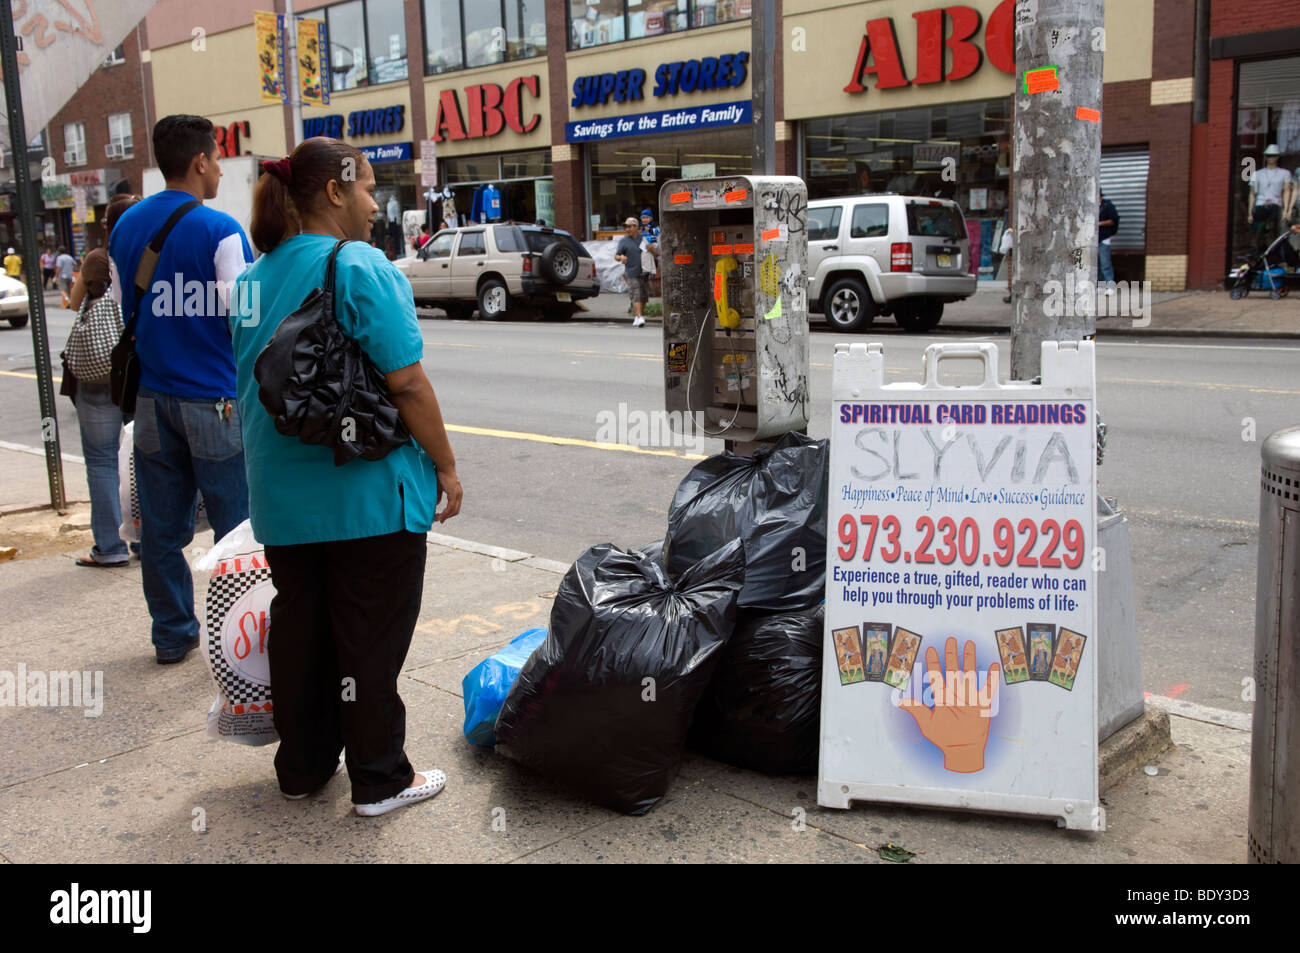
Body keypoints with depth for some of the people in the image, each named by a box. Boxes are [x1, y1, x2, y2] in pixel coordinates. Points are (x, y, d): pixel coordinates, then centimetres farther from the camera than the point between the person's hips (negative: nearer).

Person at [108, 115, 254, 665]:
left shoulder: (126, 227, 9)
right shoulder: (219, 230, -12)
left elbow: (124, 309, 15)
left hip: (152, 397, 6)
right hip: (213, 398, -6)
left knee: (161, 525, 12)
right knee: (236, 525, 3)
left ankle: (172, 634, 22)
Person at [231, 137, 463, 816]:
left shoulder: (254, 279, 9)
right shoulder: (362, 269, -14)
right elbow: (407, 384, -19)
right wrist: (445, 466, -9)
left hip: (281, 497, 7)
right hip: (368, 493, -7)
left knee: (298, 628, 17)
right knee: (369, 638, 5)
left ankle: (302, 767, 31)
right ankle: (379, 780, 17)